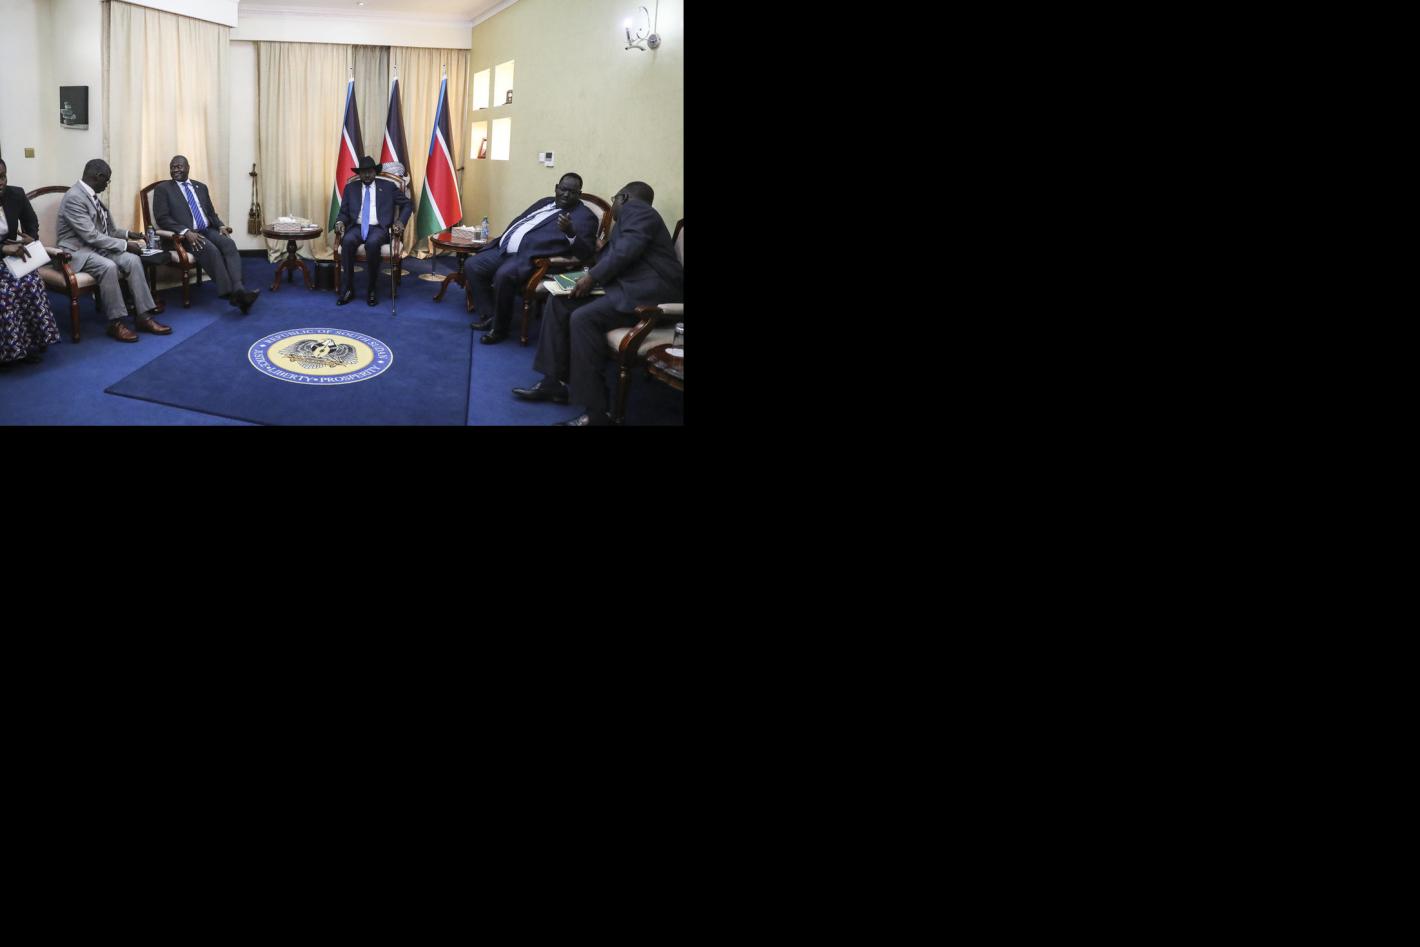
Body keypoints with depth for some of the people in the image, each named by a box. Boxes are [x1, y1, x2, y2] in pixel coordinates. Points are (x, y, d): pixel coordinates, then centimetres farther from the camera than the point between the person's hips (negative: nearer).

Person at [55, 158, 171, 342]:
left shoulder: (91, 195, 10)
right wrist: (124, 244, -21)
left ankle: (143, 315, -17)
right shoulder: (73, 198, -19)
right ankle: (115, 322, -25)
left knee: (132, 260, -16)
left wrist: (127, 234, 9)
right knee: (108, 266, -34)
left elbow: (105, 229, 20)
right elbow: (91, 236, -24)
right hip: (77, 251, -8)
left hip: (96, 246, 8)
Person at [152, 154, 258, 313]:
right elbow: (162, 218, -4)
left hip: (208, 231, 4)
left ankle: (238, 290, -45)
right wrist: (186, 232, -19)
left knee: (229, 244, -28)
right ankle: (229, 293, -39)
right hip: (184, 236, -4)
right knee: (211, 250, -34)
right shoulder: (163, 189, 6)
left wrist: (220, 226, -1)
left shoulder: (200, 187, 21)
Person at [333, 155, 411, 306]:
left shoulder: (388, 186, 11)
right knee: (347, 241, -33)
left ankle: (371, 289, -25)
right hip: (357, 227, 2)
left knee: (372, 243, -38)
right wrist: (340, 222, -8)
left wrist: (400, 221, -5)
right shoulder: (350, 188, 16)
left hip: (379, 228, -2)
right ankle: (349, 288, -23)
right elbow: (344, 212, 15)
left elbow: (408, 204, 13)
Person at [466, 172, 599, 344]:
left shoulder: (584, 216, 0)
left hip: (530, 257, -8)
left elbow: (586, 252, -14)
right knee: (471, 266, -1)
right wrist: (502, 240, 17)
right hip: (503, 250, 9)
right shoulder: (546, 202, 23)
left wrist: (571, 233, -32)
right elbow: (518, 221, 31)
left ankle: (500, 329, -15)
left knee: (504, 275, -33)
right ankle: (489, 314, 9)